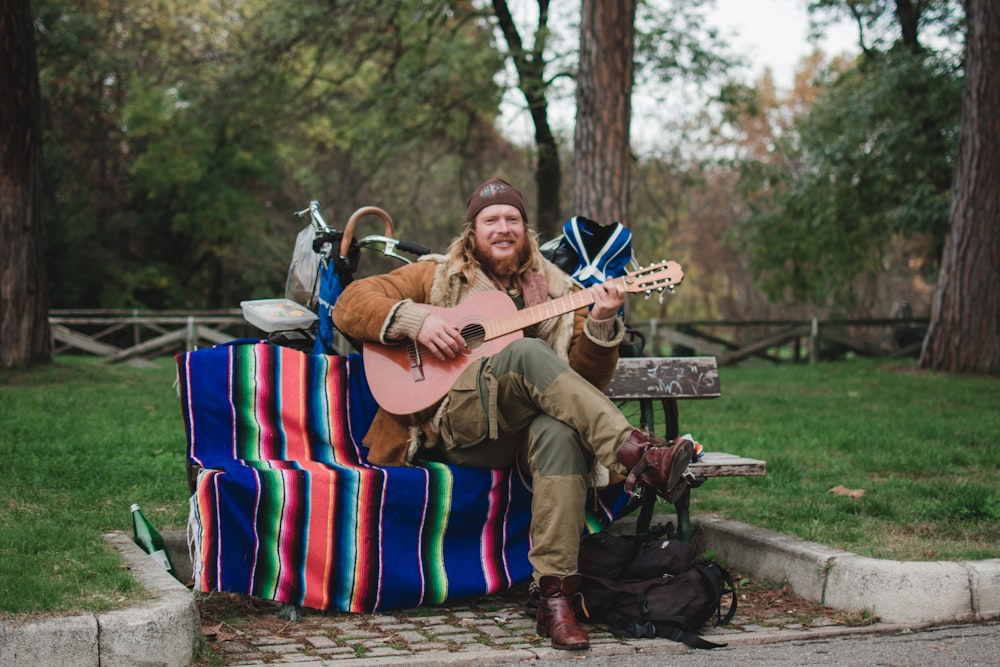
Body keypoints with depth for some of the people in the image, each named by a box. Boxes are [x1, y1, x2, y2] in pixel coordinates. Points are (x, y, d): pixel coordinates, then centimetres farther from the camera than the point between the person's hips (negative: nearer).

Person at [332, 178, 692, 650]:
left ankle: (555, 594, -39)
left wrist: (600, 326, -7)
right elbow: (350, 303, 10)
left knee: (561, 430, -37)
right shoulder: (440, 276, 19)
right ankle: (636, 456, -39)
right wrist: (416, 318, -7)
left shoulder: (557, 291, 21)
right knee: (525, 353, -32)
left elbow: (586, 382, 12)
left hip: (527, 427, 2)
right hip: (453, 425, -1)